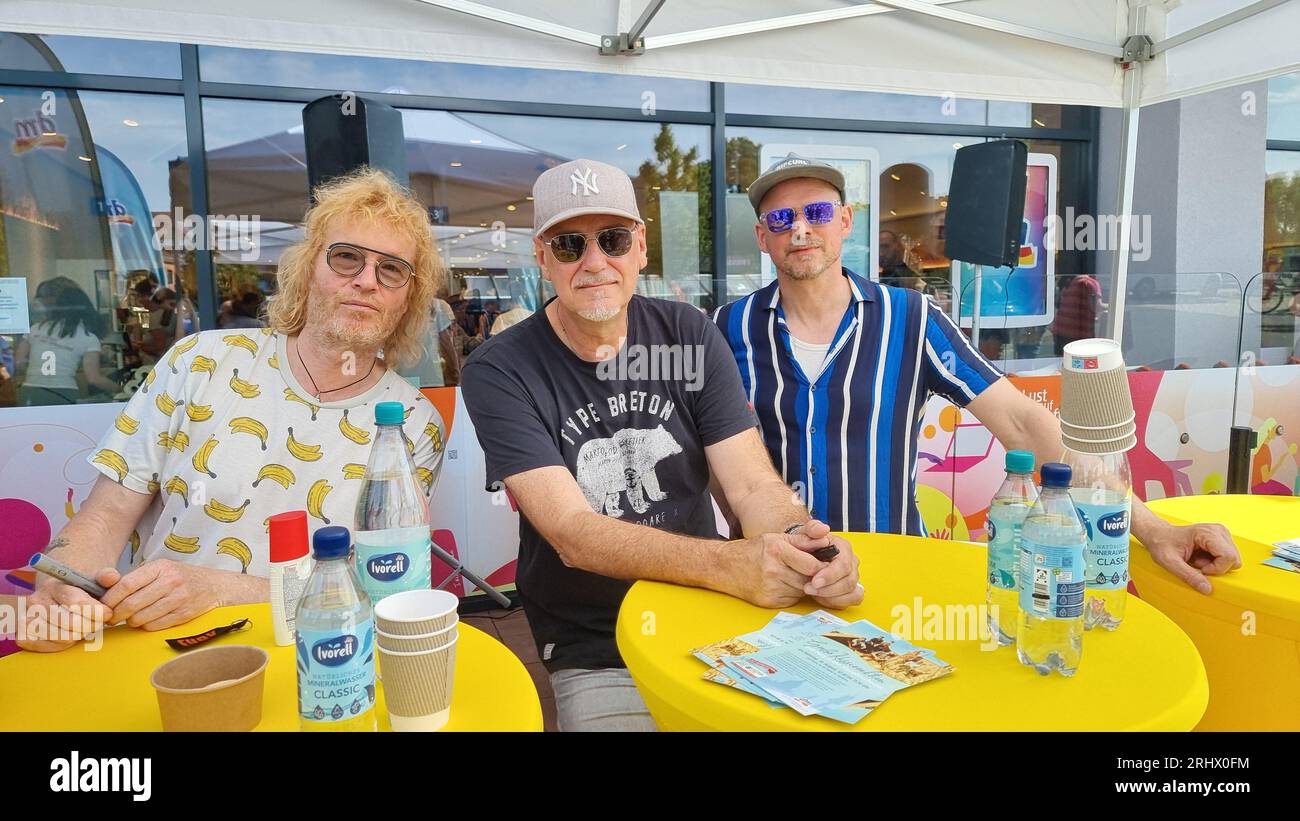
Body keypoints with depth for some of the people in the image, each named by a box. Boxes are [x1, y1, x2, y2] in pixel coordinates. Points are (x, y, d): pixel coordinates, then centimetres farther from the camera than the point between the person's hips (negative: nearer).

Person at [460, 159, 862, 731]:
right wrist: (732, 564, -37)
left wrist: (800, 543, -31)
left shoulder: (689, 335, -2)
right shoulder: (499, 373, -12)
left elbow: (754, 487, -8)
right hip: (594, 658, -2)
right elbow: (572, 532, -22)